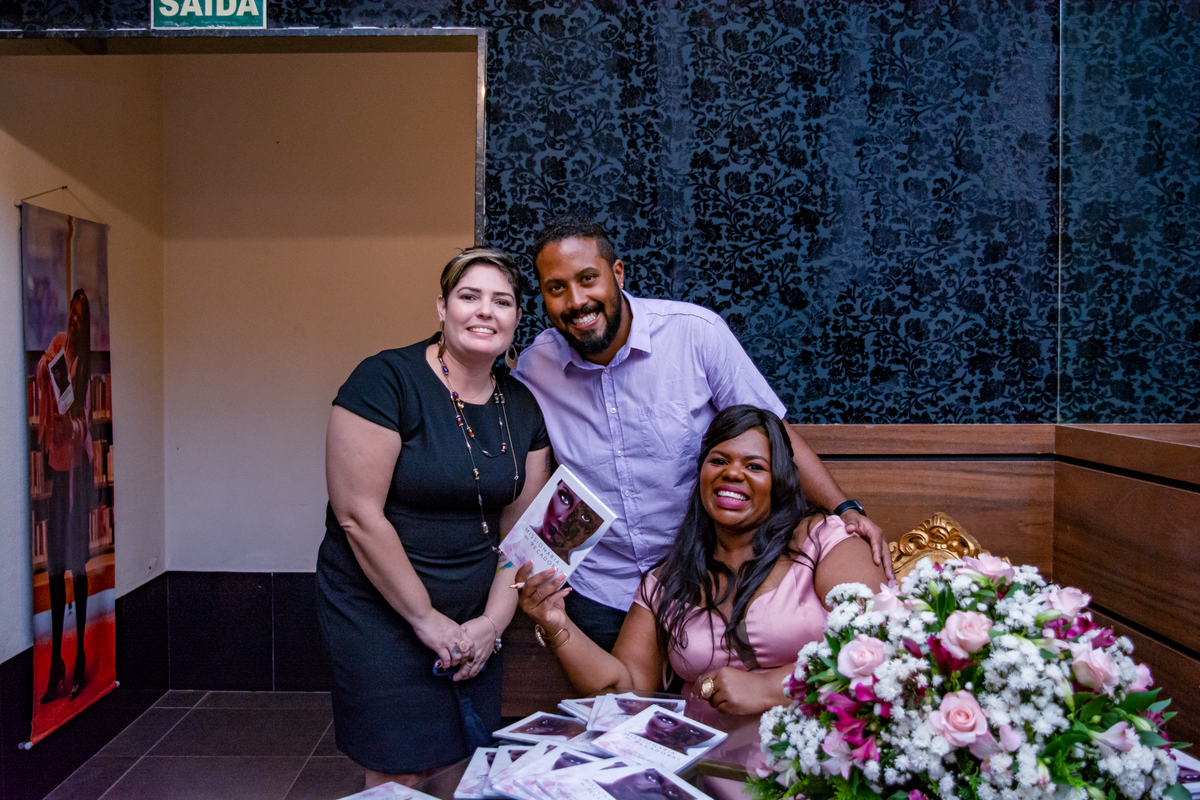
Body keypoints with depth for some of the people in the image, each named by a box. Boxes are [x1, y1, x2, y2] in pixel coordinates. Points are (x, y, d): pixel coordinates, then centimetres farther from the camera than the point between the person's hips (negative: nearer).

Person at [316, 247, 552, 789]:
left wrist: (493, 621, -4)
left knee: (468, 765, 10)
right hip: (380, 612, -5)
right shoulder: (386, 381, -15)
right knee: (399, 774, 0)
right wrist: (425, 618, -14)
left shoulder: (522, 408, 4)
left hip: (476, 620, 6)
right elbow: (358, 515, -18)